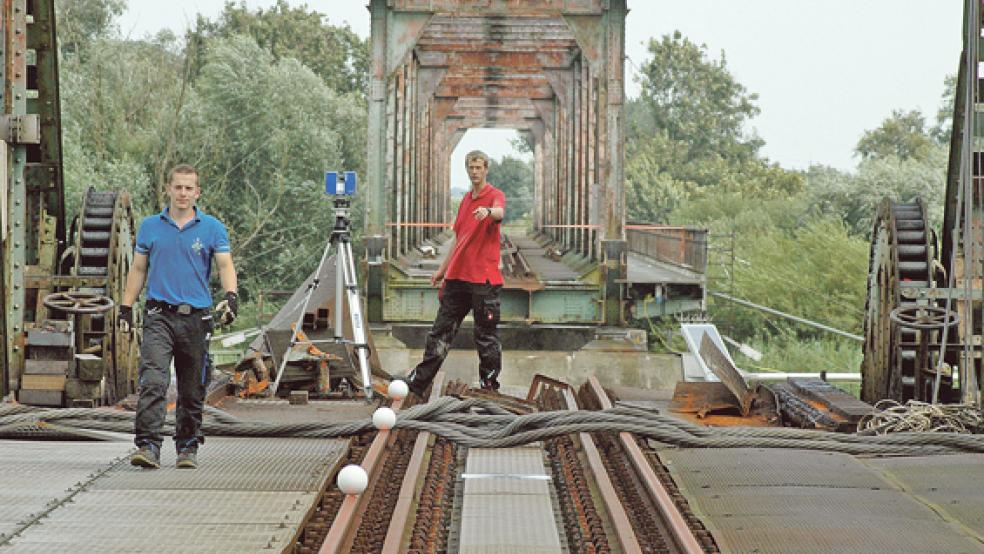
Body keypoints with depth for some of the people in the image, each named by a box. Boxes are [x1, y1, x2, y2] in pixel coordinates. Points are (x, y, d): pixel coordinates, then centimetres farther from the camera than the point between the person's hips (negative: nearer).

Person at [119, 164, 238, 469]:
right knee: (153, 381, -16)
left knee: (193, 391, 6)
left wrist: (231, 295, -22)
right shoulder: (150, 226, 10)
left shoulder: (212, 228, 6)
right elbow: (138, 269, 16)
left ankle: (188, 447, 19)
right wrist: (126, 307, 10)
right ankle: (148, 445, -21)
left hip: (197, 318, 0)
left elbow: (225, 264, -3)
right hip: (159, 316, 0)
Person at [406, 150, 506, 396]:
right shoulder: (466, 200, 17)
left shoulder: (495, 195, -6)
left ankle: (490, 385, 7)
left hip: (484, 278, -7)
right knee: (440, 332, 10)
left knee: (486, 336, -1)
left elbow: (500, 212, -31)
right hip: (457, 275, 7)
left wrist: (488, 212, -54)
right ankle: (418, 383, 14)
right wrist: (442, 270, 25)